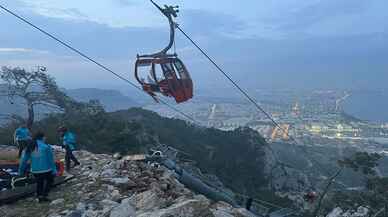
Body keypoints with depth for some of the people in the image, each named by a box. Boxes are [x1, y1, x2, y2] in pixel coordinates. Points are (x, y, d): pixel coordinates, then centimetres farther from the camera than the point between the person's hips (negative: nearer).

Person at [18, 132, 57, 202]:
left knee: (39, 182, 28)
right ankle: (44, 195, 14)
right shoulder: (46, 147, -12)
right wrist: (54, 170, 0)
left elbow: (23, 160, 6)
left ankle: (39, 197, 30)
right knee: (49, 180, 23)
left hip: (35, 170, 4)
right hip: (46, 169, -4)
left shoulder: (29, 147, 2)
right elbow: (51, 160, -8)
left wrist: (21, 171, 16)